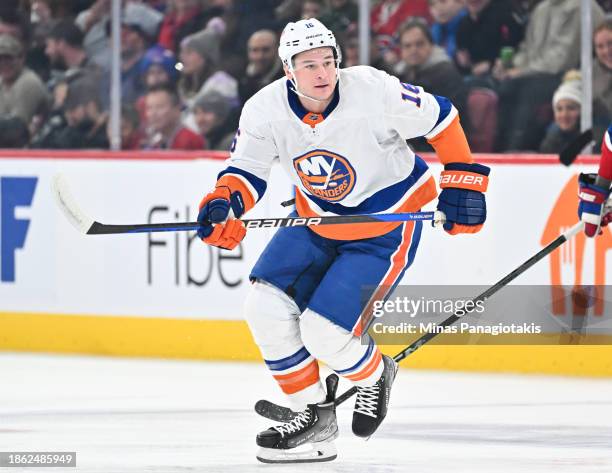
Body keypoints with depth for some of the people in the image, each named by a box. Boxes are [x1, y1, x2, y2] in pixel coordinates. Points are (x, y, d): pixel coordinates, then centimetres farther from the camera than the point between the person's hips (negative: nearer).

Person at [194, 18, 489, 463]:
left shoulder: (374, 91, -28)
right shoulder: (265, 110, -17)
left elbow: (441, 118, -13)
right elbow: (247, 168, -5)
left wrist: (463, 183, -10)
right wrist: (224, 202, -27)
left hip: (386, 226, -5)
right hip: (316, 220, 5)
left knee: (324, 332, -16)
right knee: (266, 308, -9)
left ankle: (375, 375, 20)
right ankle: (315, 415, 8)